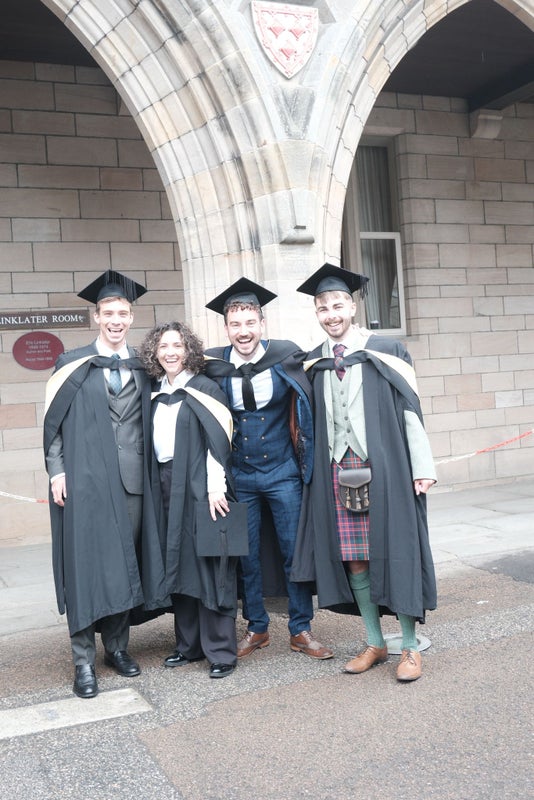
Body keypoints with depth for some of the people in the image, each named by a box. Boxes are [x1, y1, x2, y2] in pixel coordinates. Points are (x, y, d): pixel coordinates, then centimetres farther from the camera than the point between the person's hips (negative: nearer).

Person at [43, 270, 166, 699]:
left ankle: (117, 646, 22)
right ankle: (84, 660, 8)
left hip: (132, 480, 3)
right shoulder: (72, 365, 4)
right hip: (85, 479, -3)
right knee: (86, 564, -1)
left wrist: (153, 472, 6)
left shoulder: (143, 367, 11)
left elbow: (152, 422, 13)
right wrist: (57, 469, -7)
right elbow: (54, 419, 2)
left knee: (125, 563, 8)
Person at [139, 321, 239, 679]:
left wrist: (215, 487, -19)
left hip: (199, 486, -6)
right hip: (166, 487, 6)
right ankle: (189, 645, 20)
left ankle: (221, 651, 4)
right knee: (178, 565, 10)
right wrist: (157, 486, 8)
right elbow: (153, 441, 16)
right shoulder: (157, 393, 13)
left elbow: (218, 439, -11)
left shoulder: (204, 389, -4)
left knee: (208, 565, -3)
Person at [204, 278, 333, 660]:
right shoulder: (214, 365, -5)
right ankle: (257, 628, 26)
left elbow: (308, 407, 4)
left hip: (283, 473, -1)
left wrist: (309, 462, -1)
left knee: (296, 551, 4)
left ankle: (301, 630, 19)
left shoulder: (286, 357, -9)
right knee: (247, 556, 9)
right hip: (239, 476, 1)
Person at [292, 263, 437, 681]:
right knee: (353, 559, 7)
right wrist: (315, 471, 10)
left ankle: (411, 646, 12)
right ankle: (375, 643, 20)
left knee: (395, 553, 0)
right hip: (338, 472, 4)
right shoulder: (314, 363, 10)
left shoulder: (386, 351, -1)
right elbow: (314, 422, 14)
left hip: (384, 468, -3)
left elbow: (410, 408, -3)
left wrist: (422, 466, -9)